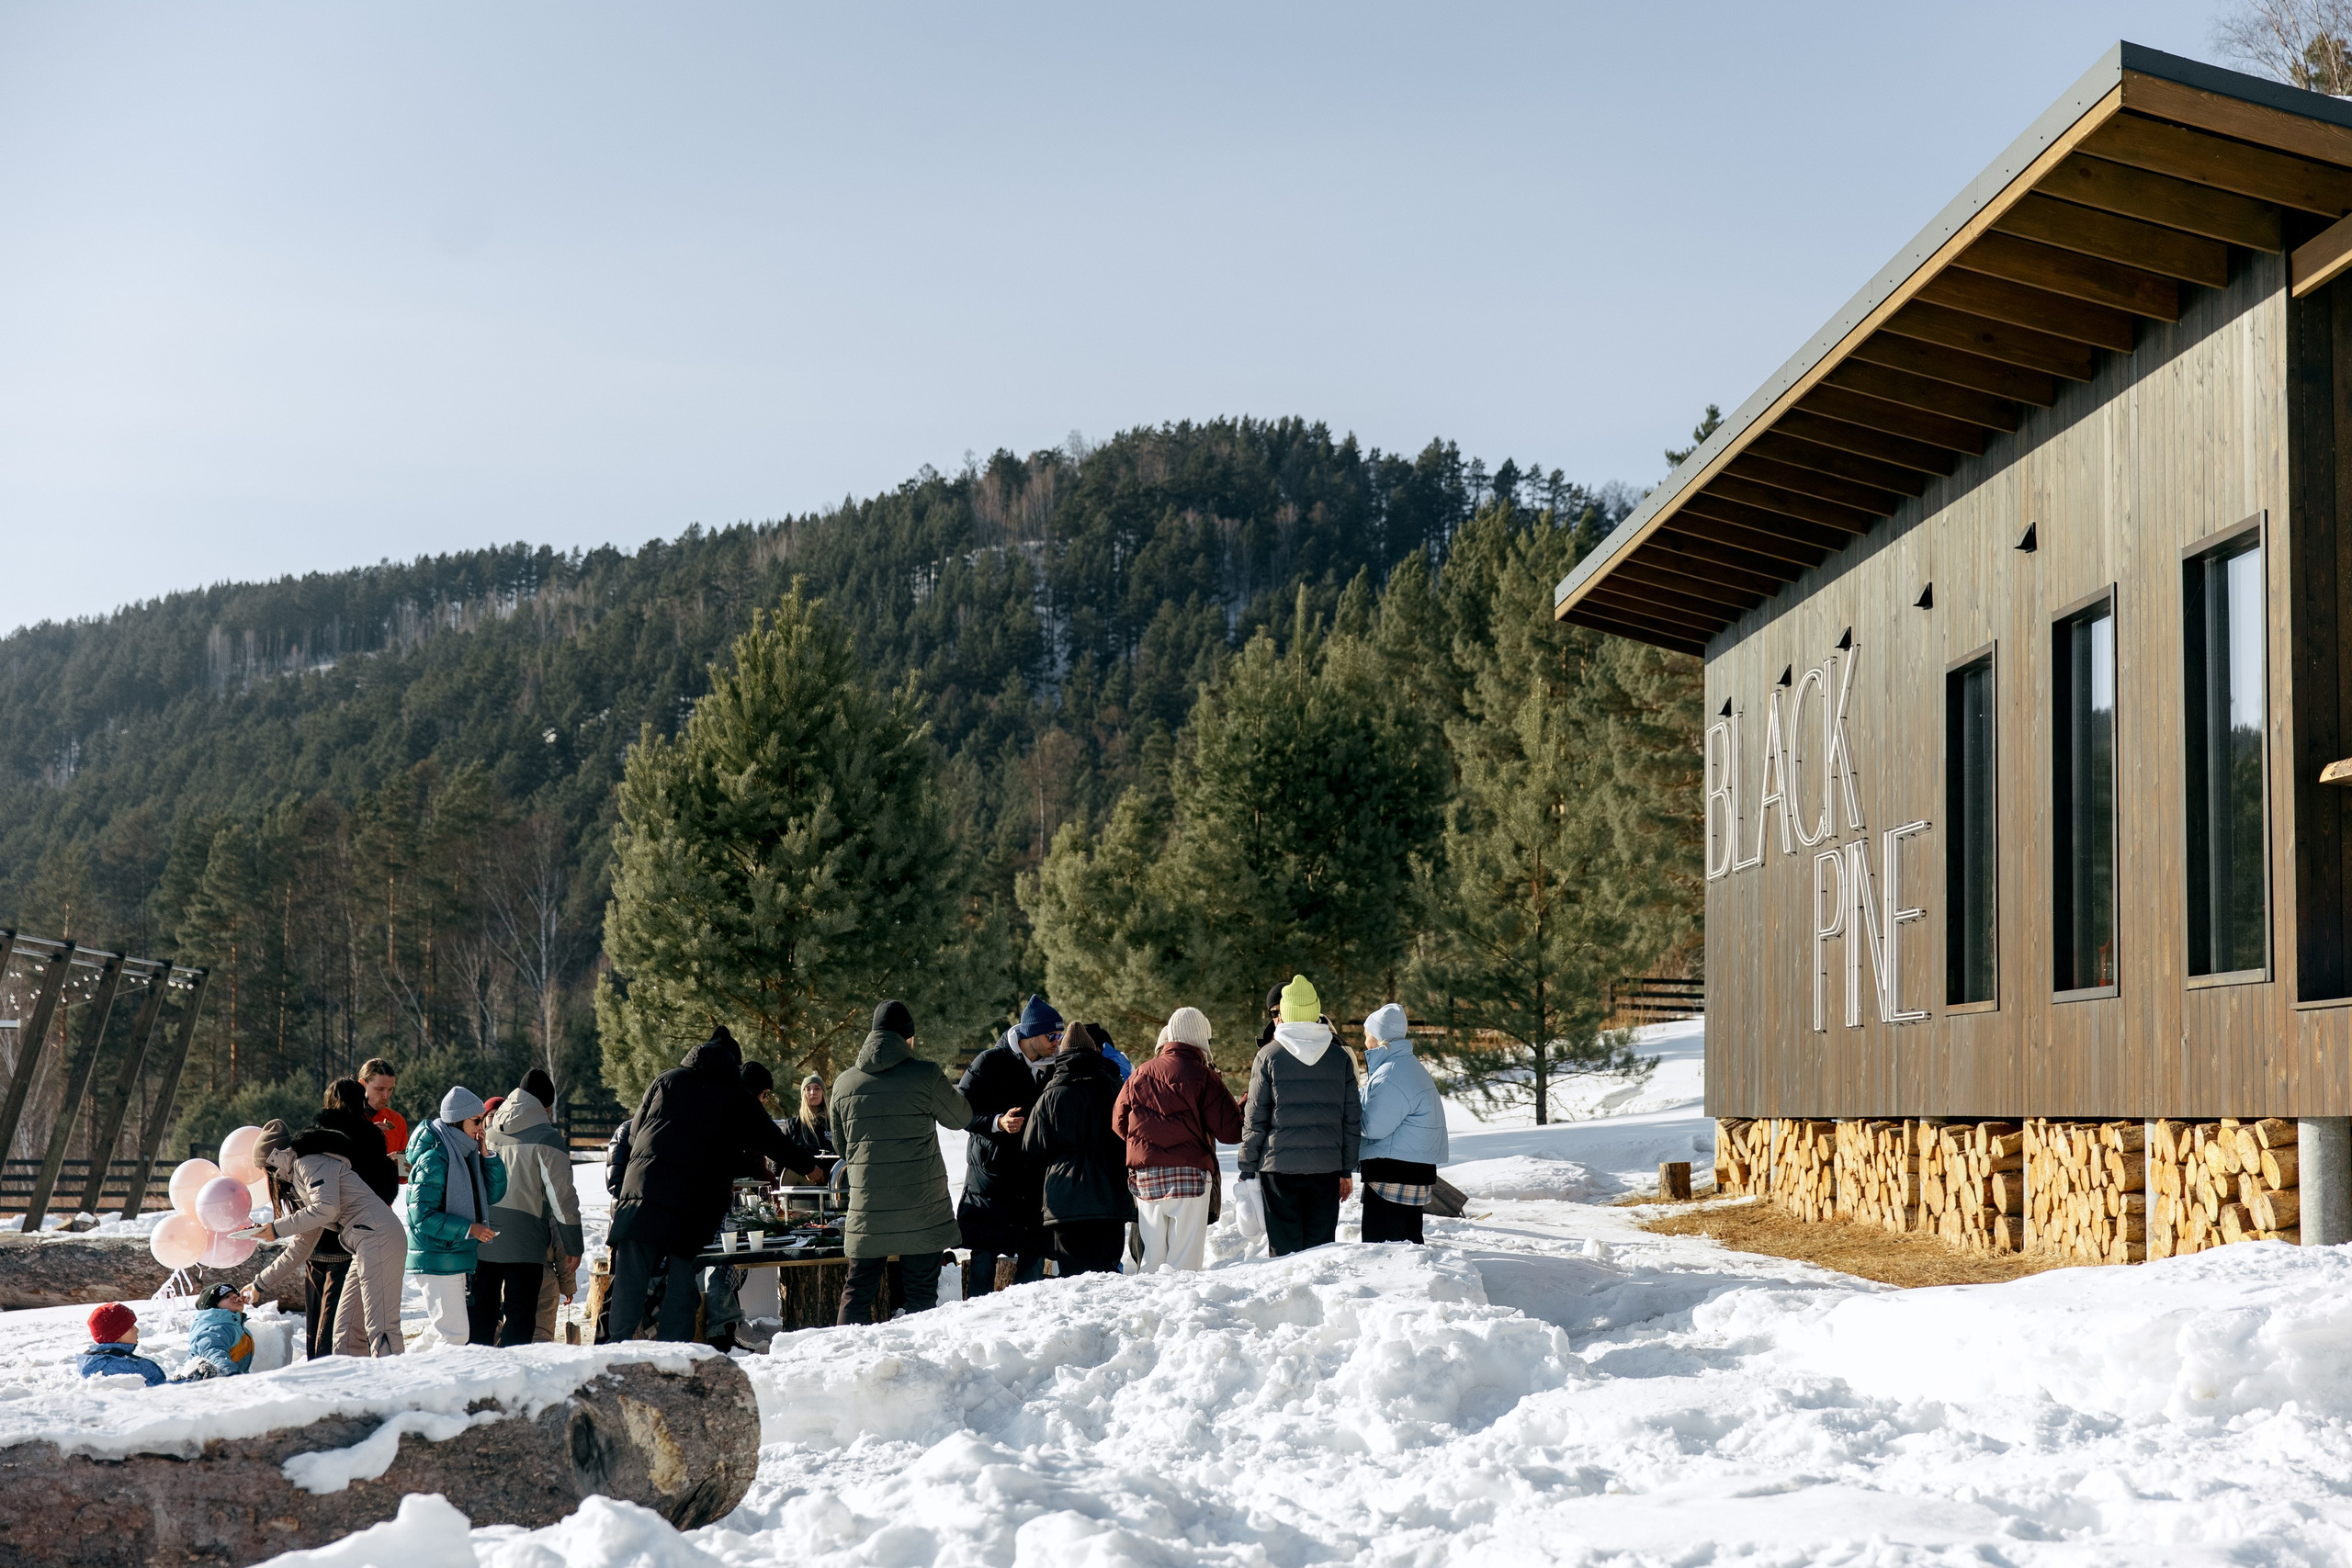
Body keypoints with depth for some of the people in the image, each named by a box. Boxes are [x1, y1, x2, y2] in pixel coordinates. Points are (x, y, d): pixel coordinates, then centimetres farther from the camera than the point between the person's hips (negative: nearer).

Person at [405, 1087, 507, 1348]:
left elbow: (494, 1194, 11)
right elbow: (422, 1215, -21)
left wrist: (487, 1155, -1)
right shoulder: (435, 1158, -17)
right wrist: (468, 1228, -21)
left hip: (457, 1257, 9)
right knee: (454, 1334, -11)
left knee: (438, 1331, 17)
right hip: (438, 1259, -9)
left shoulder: (465, 1153, 10)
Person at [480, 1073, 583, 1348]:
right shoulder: (546, 1138, -7)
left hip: (481, 1240, 5)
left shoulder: (487, 1131, 10)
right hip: (525, 1243, -5)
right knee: (520, 1315, -1)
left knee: (482, 1314, 12)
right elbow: (561, 1196, -7)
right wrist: (573, 1246, 0)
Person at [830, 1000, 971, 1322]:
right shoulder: (926, 1076, -9)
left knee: (859, 1290, 9)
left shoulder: (844, 1083, 2)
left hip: (867, 1208, 3)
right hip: (922, 1209, -3)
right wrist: (954, 1090, 28)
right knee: (921, 1292, 4)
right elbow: (960, 1117, 8)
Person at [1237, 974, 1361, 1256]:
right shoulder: (1340, 1058, 5)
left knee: (1283, 1249, 2)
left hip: (1279, 1167, -2)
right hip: (1326, 1168, 2)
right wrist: (1347, 1170, 16)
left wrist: (1248, 1170, 4)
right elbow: (1352, 1120, 9)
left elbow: (1255, 1120, -3)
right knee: (1321, 1249, 7)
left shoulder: (1268, 1056, -3)